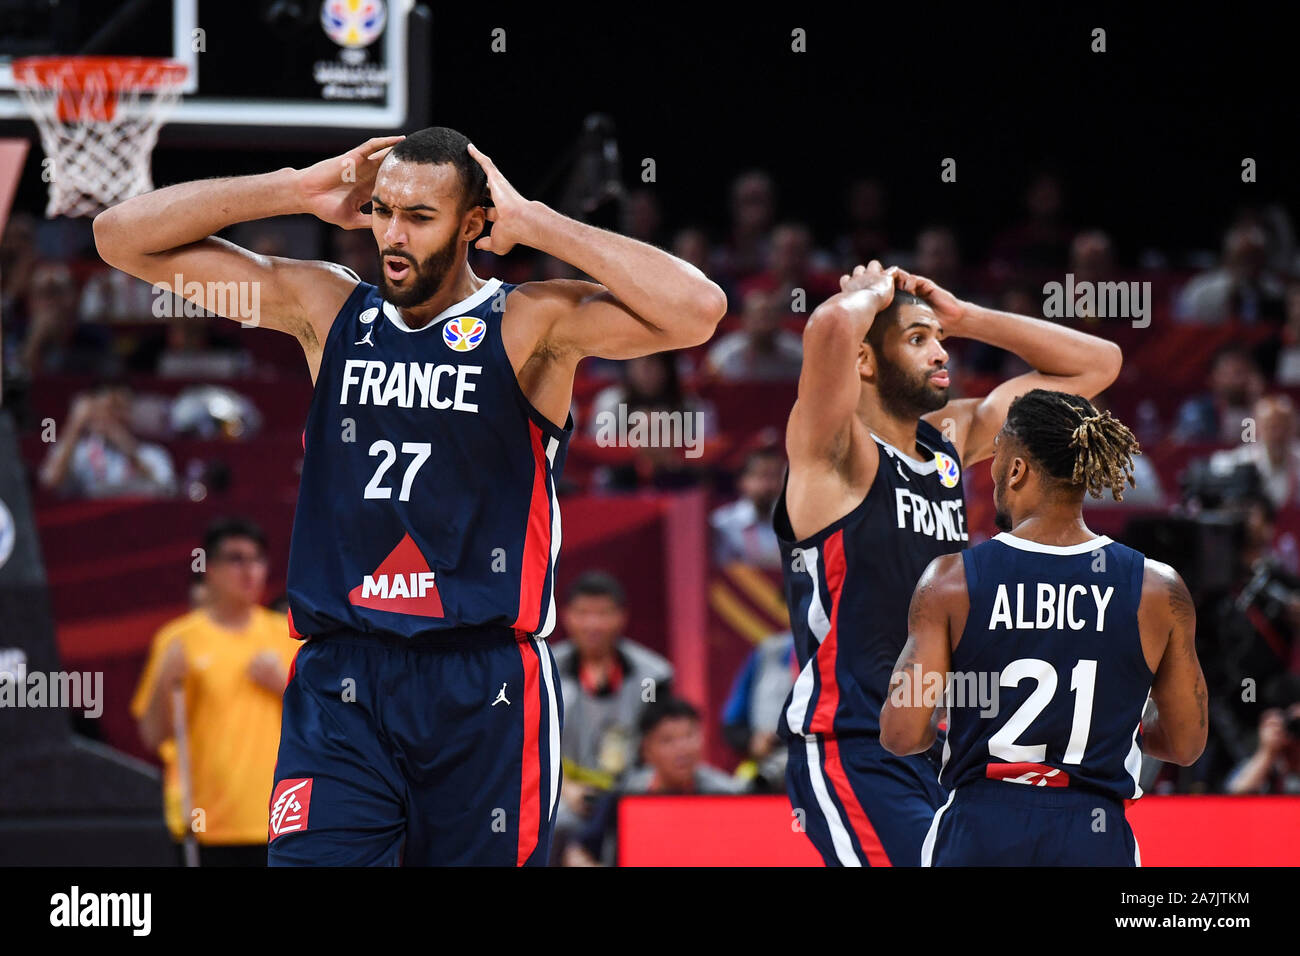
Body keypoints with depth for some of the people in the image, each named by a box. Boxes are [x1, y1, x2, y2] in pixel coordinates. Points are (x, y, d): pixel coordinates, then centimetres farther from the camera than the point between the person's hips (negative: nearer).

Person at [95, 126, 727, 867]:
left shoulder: (531, 326, 0)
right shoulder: (324, 307, 10)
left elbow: (697, 312, -17)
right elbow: (124, 236, 10)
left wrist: (533, 224, -10)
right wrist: (301, 190, 2)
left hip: (485, 692, -2)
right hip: (340, 676, 2)